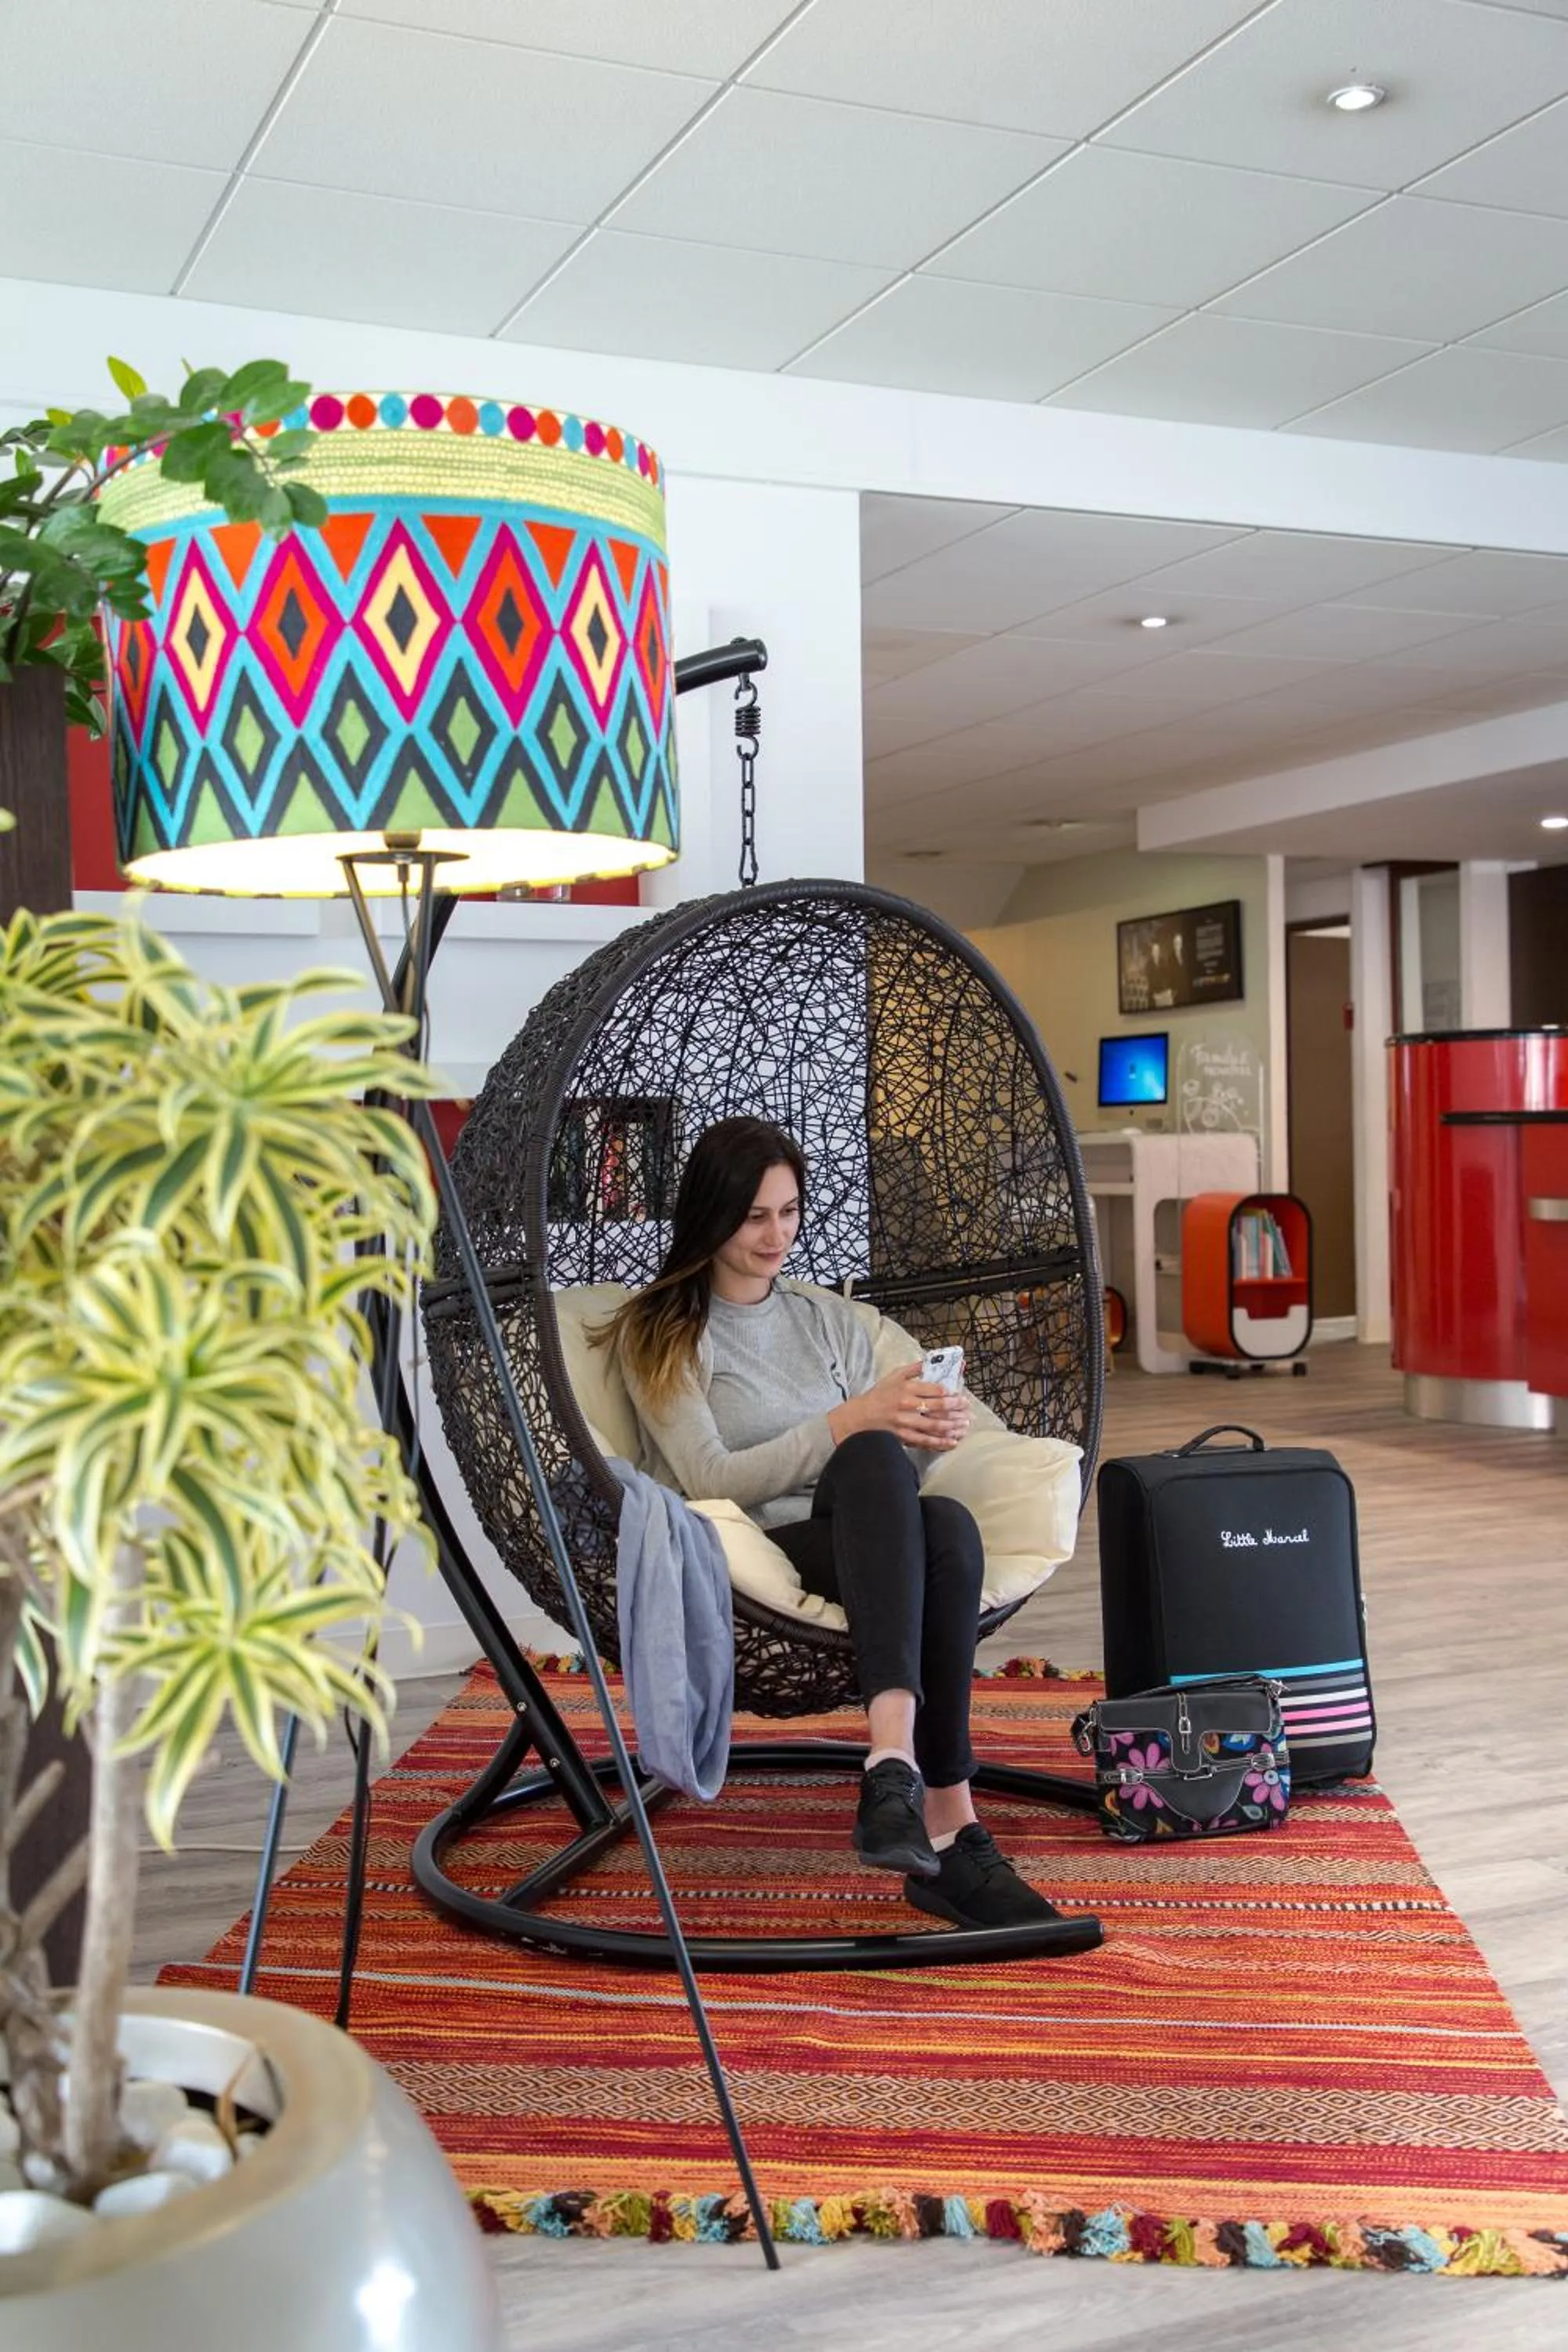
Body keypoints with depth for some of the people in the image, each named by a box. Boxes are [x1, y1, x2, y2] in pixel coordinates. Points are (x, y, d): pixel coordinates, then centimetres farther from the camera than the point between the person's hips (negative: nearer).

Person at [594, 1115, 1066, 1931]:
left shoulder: (830, 1319, 23)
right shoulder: (659, 1334, 9)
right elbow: (712, 1480, -5)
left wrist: (926, 1435, -5)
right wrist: (850, 1422, -15)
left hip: (858, 1553, 4)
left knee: (946, 1522, -33)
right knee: (872, 1459, -37)